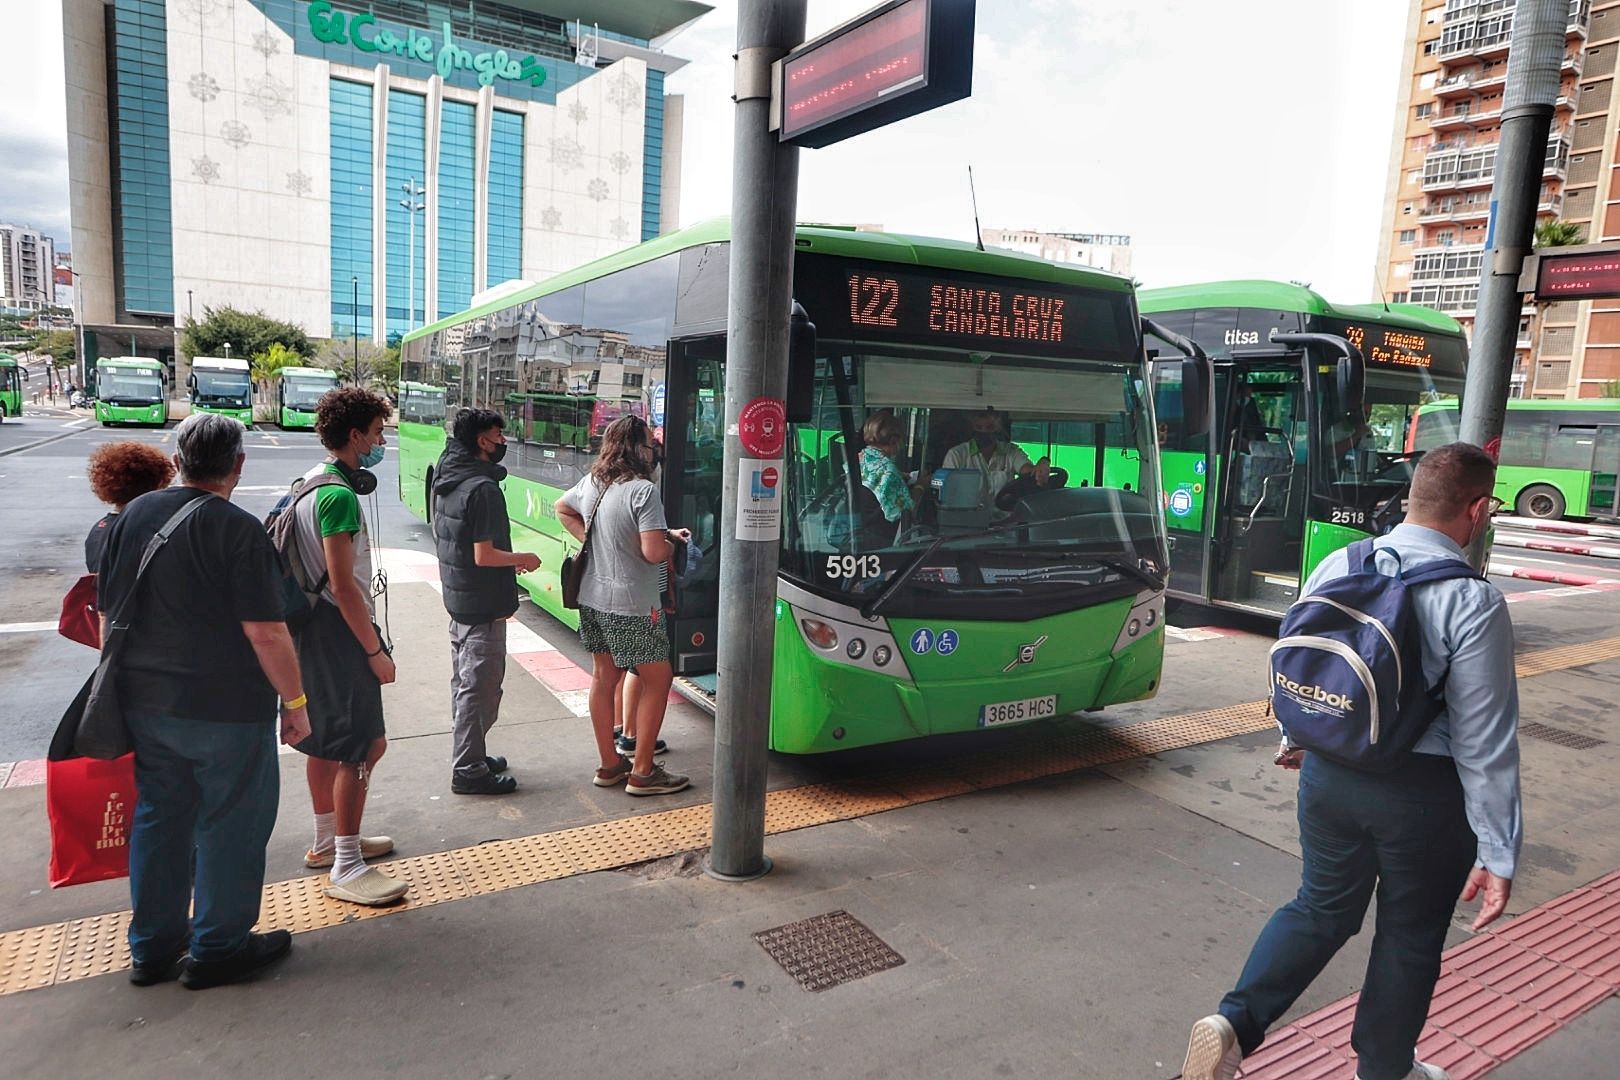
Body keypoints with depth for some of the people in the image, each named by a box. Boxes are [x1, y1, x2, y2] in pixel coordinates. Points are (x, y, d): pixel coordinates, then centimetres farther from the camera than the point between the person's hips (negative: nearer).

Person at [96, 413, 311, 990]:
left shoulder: (132, 516, 3)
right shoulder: (238, 529, -17)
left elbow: (107, 613, 10)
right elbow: (266, 632, -20)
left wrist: (126, 682, 22)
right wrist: (295, 702, -9)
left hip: (144, 704, 7)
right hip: (225, 710, -6)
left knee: (157, 818, 18)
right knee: (231, 824, 8)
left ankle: (153, 948, 31)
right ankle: (217, 950, 20)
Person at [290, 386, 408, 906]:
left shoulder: (312, 482, 12)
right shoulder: (340, 495, -20)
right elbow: (343, 584, -23)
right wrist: (376, 651, -18)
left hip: (313, 629, 11)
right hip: (338, 631, -11)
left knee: (325, 740, 20)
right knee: (363, 746, -5)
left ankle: (327, 840, 34)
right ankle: (346, 868, 2)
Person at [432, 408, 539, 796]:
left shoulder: (447, 483, 8)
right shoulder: (483, 488, -22)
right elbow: (484, 555, -24)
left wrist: (509, 561, 15)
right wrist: (523, 559, -8)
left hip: (456, 598, 10)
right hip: (483, 607, -10)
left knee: (463, 683, 19)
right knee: (480, 688, 0)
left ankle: (468, 754, 32)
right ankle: (468, 771, 9)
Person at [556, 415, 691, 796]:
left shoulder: (591, 482, 6)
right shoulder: (643, 490, -19)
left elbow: (562, 509, 25)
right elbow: (653, 552, -24)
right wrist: (670, 544, -3)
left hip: (592, 599, 8)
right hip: (631, 606, -8)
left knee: (603, 677, 15)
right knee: (657, 679, 5)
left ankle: (609, 764, 27)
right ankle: (642, 772, 9)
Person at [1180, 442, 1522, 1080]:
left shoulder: (1337, 566, -3)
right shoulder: (1474, 601, -18)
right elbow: (1485, 739, -16)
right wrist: (1499, 853, -9)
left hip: (1329, 771, 4)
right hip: (1422, 793, -4)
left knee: (1322, 907, 22)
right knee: (1410, 933, 19)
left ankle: (1233, 1023, 9)